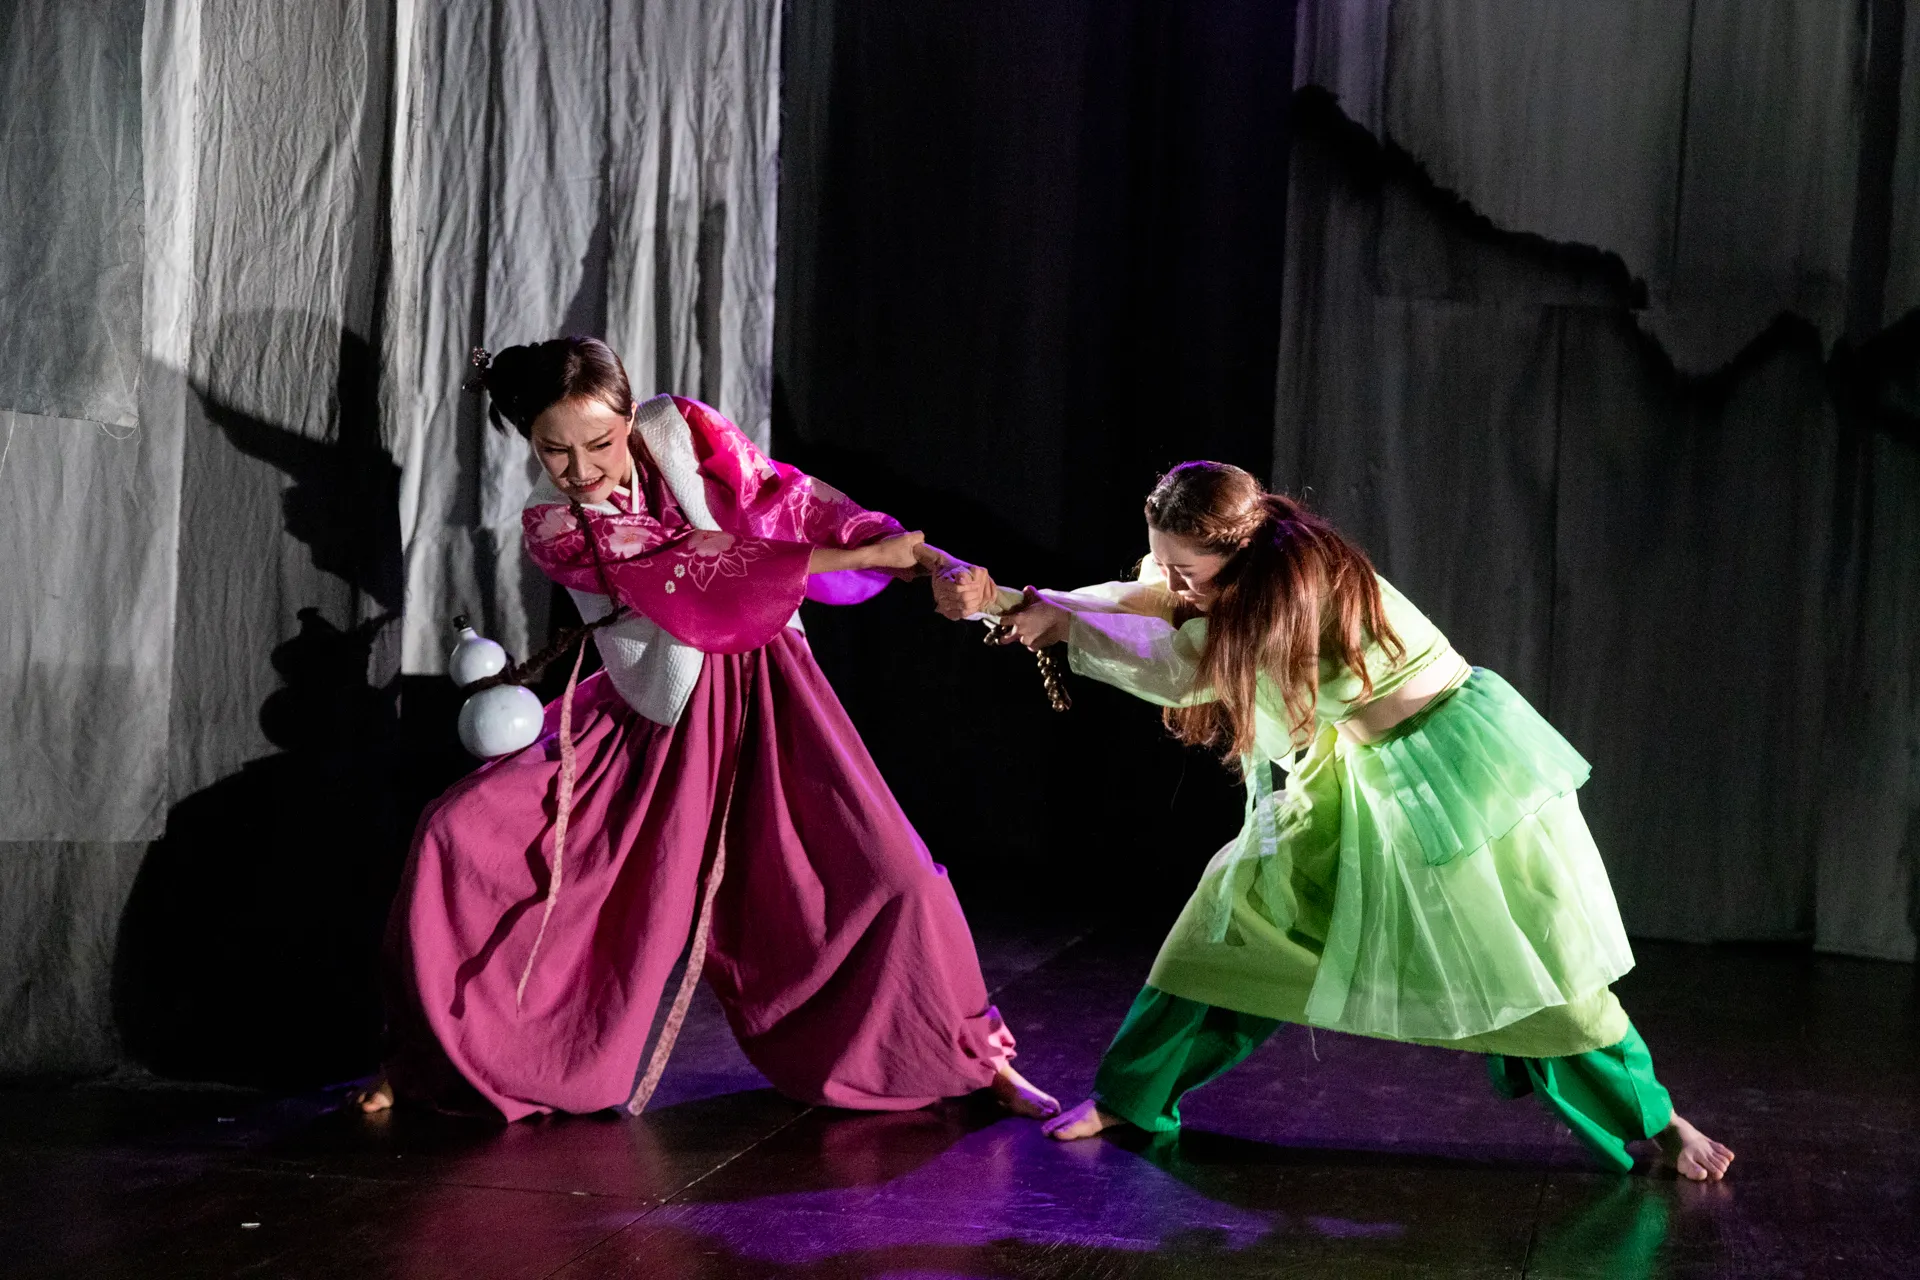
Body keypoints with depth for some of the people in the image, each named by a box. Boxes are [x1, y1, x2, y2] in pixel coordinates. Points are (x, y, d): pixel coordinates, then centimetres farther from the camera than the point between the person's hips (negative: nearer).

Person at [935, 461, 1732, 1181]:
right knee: (1240, 906, 1)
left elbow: (1178, 665, -34)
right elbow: (1131, 603, -8)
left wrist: (1061, 619, -28)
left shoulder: (1303, 580, -30)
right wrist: (997, 600, -19)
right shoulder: (1234, 580, -6)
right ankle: (1127, 1097, 8)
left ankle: (1657, 1123, 16)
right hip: (1350, 779, 8)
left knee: (1528, 962, -2)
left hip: (1451, 769, -8)